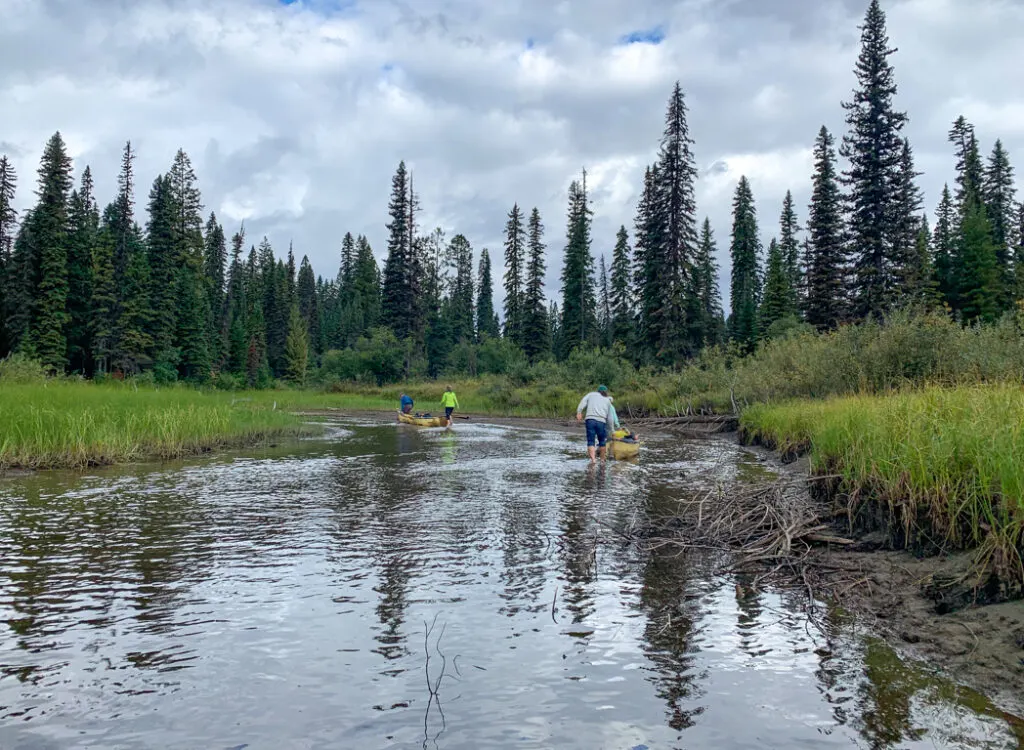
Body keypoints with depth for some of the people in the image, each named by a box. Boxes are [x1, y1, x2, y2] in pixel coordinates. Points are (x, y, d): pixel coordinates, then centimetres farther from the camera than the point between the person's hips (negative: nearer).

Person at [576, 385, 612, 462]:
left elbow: (583, 401, 2)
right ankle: (602, 459, 25)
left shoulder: (591, 394, 21)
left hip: (590, 419, 0)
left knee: (590, 441, -1)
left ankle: (592, 459, -17)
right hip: (601, 421, 1)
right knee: (602, 441, 16)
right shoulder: (607, 400, 22)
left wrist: (579, 412, -6)